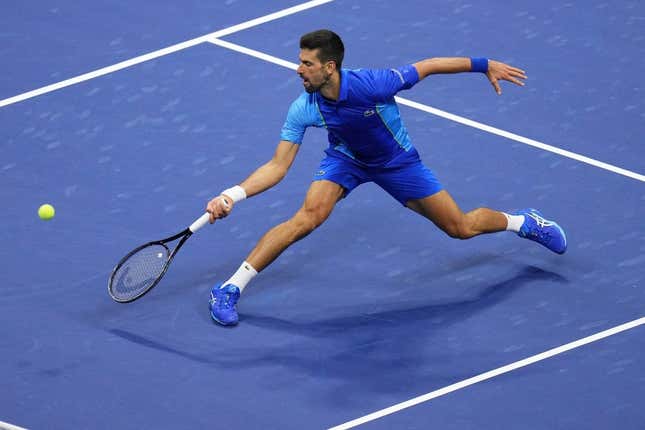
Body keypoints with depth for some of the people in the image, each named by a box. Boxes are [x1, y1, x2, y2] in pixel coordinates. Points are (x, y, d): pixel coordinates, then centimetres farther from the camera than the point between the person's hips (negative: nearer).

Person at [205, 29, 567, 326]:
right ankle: (231, 288, -21)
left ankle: (523, 222, 37)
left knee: (462, 228, 4)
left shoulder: (372, 84, -37)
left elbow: (428, 66, -23)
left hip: (397, 162, -1)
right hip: (346, 159, 1)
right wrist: (235, 194, -38)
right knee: (310, 215, -26)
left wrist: (484, 65, -15)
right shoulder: (303, 110, -27)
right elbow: (278, 167, -23)